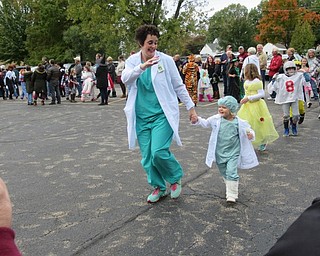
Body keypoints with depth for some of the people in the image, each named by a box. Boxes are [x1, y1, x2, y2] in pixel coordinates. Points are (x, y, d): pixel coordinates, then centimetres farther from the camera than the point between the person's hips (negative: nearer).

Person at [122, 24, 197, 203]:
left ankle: (175, 178, 13)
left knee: (159, 152, -17)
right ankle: (159, 188, 28)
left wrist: (191, 107, 4)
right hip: (141, 117, 4)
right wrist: (142, 66, -34)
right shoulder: (133, 61, 3)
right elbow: (125, 78, -17)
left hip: (162, 115, -3)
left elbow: (179, 86, 4)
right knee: (147, 157, 6)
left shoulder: (166, 60, -4)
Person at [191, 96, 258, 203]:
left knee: (231, 173, -13)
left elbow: (249, 131, 1)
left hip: (233, 153, -4)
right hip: (219, 153, 4)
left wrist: (251, 135, -22)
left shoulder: (239, 122, -10)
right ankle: (231, 187, 45)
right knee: (224, 173, 19)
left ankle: (232, 195, -4)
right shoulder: (216, 119, -5)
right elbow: (205, 123, 10)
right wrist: (196, 120, -8)